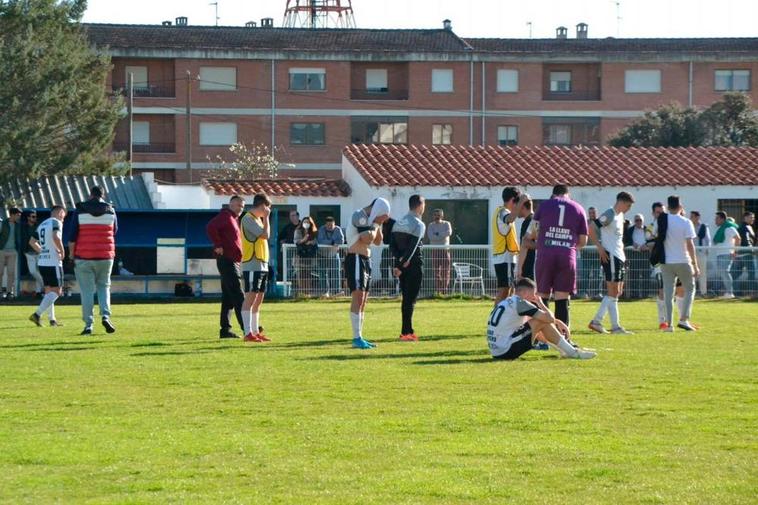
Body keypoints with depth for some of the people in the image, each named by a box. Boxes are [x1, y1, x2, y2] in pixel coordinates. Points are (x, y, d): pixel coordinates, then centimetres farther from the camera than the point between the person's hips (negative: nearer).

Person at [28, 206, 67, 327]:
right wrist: (62, 251, -13)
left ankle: (51, 319, 15)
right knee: (56, 291, -5)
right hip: (53, 262, -8)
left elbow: (32, 242, 20)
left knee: (49, 290, 14)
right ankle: (37, 314, -17)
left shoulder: (42, 225, 17)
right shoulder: (56, 222, -7)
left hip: (42, 262, 8)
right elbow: (56, 237, -25)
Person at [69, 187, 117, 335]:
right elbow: (115, 231, 15)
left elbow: (72, 236, -5)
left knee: (87, 291, 2)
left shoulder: (80, 210, -3)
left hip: (83, 257, -2)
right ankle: (105, 316, -5)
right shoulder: (110, 211, 2)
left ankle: (88, 325, -1)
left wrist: (72, 254, 6)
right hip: (105, 256, 2)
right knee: (103, 286, 16)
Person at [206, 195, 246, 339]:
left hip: (234, 262, 10)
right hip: (227, 261, -10)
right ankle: (246, 327, -16)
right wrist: (218, 246, -23)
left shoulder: (234, 219, 22)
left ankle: (225, 329, 10)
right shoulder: (225, 216, -8)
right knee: (238, 296, -13)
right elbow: (210, 227, -25)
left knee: (228, 297, 9)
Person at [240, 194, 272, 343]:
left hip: (262, 265, 10)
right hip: (252, 265, -10)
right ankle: (248, 333, -15)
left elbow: (265, 235, 21)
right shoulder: (248, 219, -10)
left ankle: (256, 332, 14)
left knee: (258, 299, 10)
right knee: (251, 297, -12)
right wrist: (266, 218, -7)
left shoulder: (257, 219, 19)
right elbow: (265, 235, -16)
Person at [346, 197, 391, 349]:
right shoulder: (359, 216, -13)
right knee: (358, 297, -15)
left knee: (363, 302, 10)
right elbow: (367, 239, -23)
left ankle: (359, 338, 13)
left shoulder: (368, 218, 16)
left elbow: (378, 242, 20)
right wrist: (376, 223, -11)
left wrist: (379, 224, 7)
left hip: (365, 260, 10)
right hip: (355, 259, -10)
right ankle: (357, 338, -19)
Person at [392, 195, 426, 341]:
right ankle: (406, 332, -8)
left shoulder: (398, 223, 12)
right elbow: (412, 247, -17)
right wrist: (402, 266, -17)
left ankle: (408, 330, 16)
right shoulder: (419, 225, -11)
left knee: (406, 298, 13)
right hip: (414, 265, -7)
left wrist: (398, 261, -3)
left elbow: (393, 244, 6)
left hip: (401, 264, 7)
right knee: (411, 299, -5)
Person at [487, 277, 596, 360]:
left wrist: (556, 322, 13)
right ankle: (572, 352, -3)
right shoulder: (520, 302, -12)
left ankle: (565, 349, 24)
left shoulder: (508, 302, 17)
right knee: (543, 323, -10)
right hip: (505, 351, -10)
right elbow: (550, 318, -13)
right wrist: (540, 303, 5)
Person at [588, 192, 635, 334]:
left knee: (618, 292, 11)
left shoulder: (620, 216, 16)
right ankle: (615, 326, -4)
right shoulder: (609, 215, -13)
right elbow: (591, 229, -19)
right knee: (613, 292, -7)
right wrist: (600, 248, -19)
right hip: (610, 257, -10)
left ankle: (596, 321, 13)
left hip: (619, 257, 10)